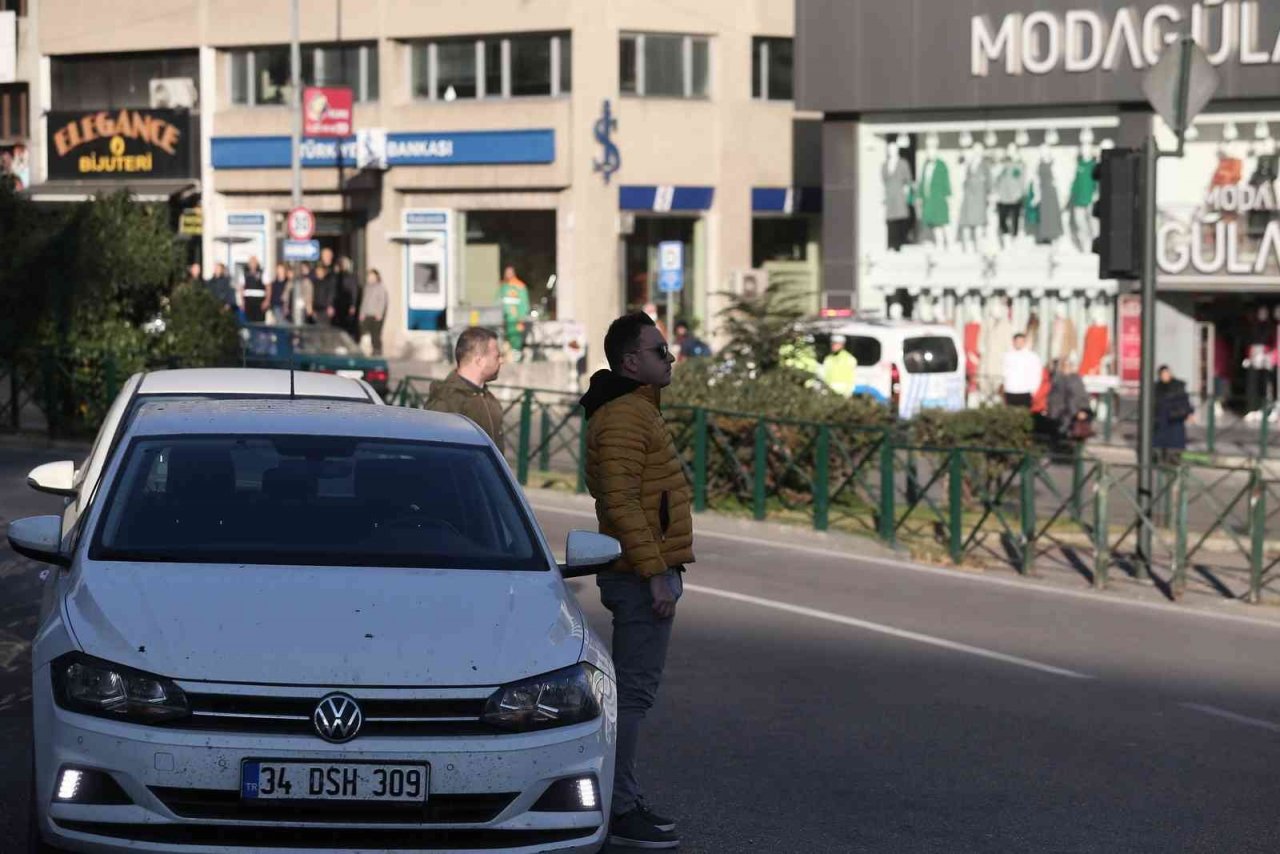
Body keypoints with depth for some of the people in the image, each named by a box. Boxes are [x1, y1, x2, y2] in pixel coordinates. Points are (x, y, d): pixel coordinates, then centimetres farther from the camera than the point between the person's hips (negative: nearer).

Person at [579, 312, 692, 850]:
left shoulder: (635, 410, 18)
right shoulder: (623, 416, -16)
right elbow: (622, 502, -23)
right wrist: (655, 575, -24)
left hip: (644, 573, 11)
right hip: (643, 576, -11)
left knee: (634, 690, 15)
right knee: (633, 693, -8)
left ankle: (623, 801, 21)